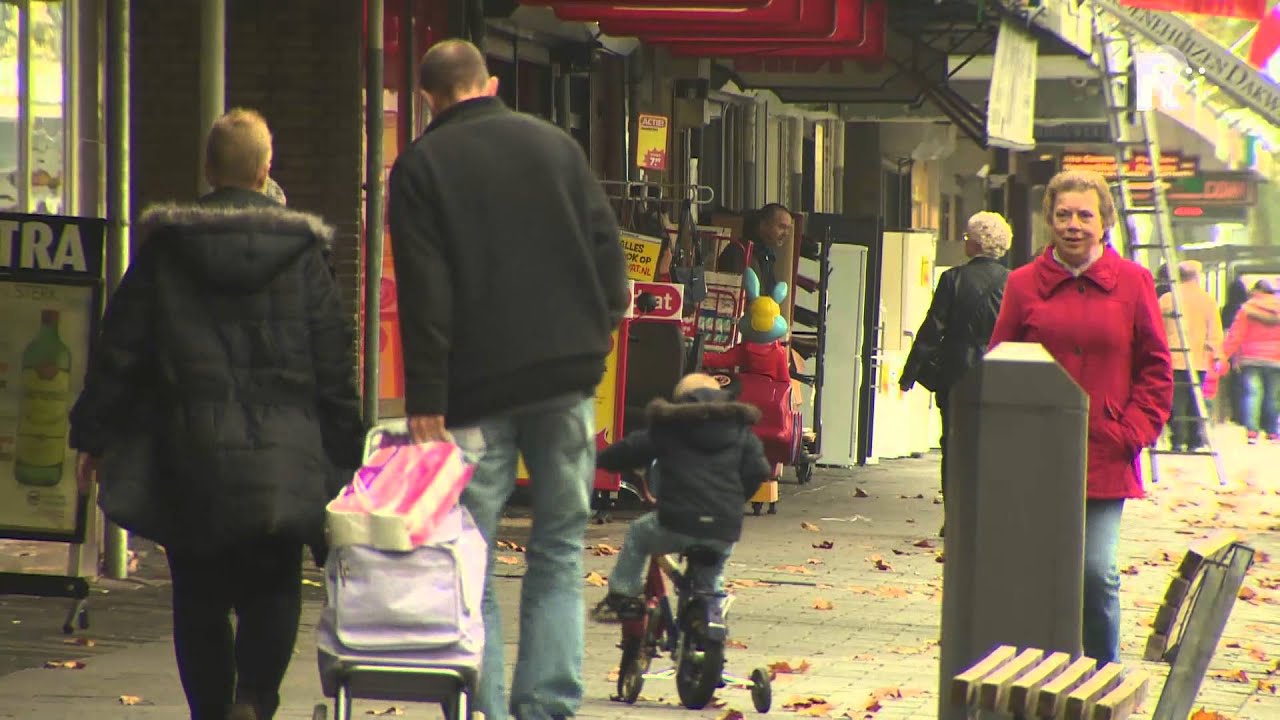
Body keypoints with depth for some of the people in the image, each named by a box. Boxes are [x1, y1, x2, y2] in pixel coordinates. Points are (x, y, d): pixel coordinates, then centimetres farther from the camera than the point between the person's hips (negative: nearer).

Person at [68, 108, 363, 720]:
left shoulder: (163, 250, 4)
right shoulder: (301, 254, 3)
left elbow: (119, 349, 5)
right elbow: (335, 367, 4)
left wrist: (93, 434, 12)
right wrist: (343, 460, 9)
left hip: (193, 453, 0)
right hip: (284, 459, 0)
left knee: (200, 600, 10)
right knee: (272, 594, 4)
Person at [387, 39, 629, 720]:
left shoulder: (421, 166, 0)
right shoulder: (556, 144, 11)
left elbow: (423, 291, -6)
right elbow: (606, 247, 8)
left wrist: (426, 399, -8)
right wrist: (596, 334, 14)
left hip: (477, 384, -3)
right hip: (567, 376, 3)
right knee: (559, 550, 9)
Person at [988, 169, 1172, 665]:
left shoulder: (1132, 282, 4)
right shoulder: (1024, 284, 6)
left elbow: (1156, 369, 7)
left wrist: (1133, 433, -2)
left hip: (1105, 459, -1)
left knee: (1097, 574, -8)